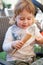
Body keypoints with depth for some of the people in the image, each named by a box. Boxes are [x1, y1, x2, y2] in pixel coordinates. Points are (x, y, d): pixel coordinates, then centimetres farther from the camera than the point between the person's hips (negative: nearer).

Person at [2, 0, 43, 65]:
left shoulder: (34, 28, 4)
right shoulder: (12, 30, -6)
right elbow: (5, 47, -9)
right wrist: (12, 45, -30)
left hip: (30, 58, 3)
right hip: (15, 59, -3)